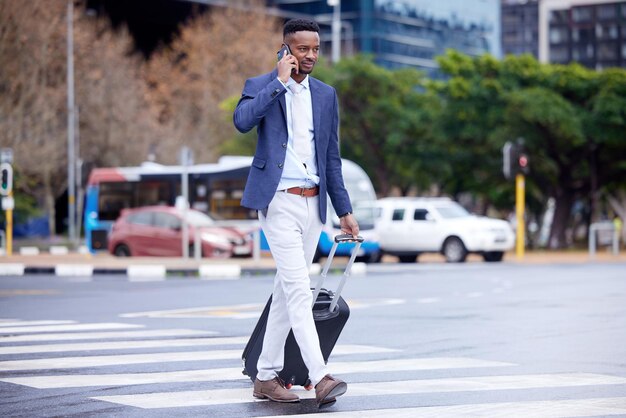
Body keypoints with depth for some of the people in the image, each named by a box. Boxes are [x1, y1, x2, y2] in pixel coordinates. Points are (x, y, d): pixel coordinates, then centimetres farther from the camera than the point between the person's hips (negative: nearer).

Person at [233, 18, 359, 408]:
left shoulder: (326, 95, 13)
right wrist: (280, 81, -16)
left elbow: (331, 157, 15)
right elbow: (242, 120, -22)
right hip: (279, 201, -5)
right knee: (298, 289, -15)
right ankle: (320, 376, -22)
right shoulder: (260, 86, 0)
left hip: (313, 203, 5)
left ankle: (267, 376, 18)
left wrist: (345, 209, 11)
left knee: (287, 291, 10)